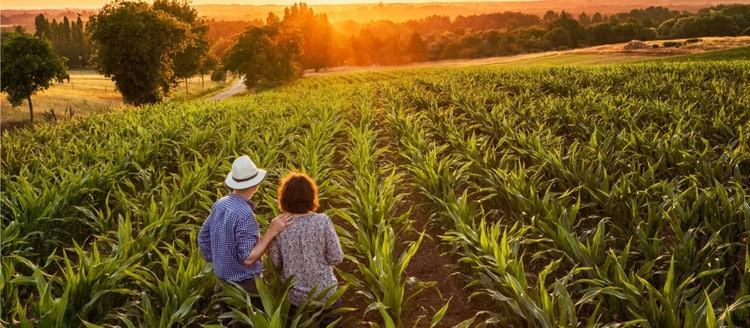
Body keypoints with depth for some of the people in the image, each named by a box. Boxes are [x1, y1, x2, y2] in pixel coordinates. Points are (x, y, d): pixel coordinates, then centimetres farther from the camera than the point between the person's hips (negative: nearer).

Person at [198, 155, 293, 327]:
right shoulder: (245, 215, -26)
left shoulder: (219, 205, -2)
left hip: (222, 282, 8)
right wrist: (272, 232, -24)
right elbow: (248, 258, -24)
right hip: (244, 285, -8)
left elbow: (203, 238, 9)